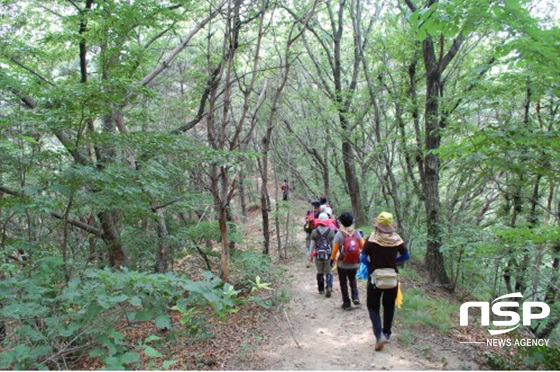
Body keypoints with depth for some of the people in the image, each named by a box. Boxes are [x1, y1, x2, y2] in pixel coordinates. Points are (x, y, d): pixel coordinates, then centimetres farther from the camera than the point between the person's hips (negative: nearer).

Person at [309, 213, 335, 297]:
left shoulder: (314, 232, -4)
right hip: (328, 255, -1)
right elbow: (333, 244, 0)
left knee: (320, 273, 16)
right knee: (329, 272, 8)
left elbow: (312, 245, 1)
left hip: (318, 256, 1)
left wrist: (311, 255, 12)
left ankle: (321, 289, 24)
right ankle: (329, 287, -11)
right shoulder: (331, 231, -5)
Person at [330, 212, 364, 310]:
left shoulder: (339, 234, -15)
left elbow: (335, 249, -12)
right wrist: (362, 237, 17)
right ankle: (355, 297, 13)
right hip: (355, 264, 3)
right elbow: (362, 246, 0)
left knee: (343, 283, 13)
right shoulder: (356, 233, -7)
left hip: (342, 264, -3)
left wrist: (332, 259, 3)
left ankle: (346, 303, 19)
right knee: (352, 279, 28)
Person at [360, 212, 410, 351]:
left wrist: (370, 265, 3)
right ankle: (387, 333, 30)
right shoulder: (397, 239, -6)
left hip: (375, 277, -3)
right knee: (389, 307, 20)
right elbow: (406, 256, 4)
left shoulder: (372, 240, -14)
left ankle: (379, 335, -9)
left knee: (373, 307, 7)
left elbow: (363, 258, -15)